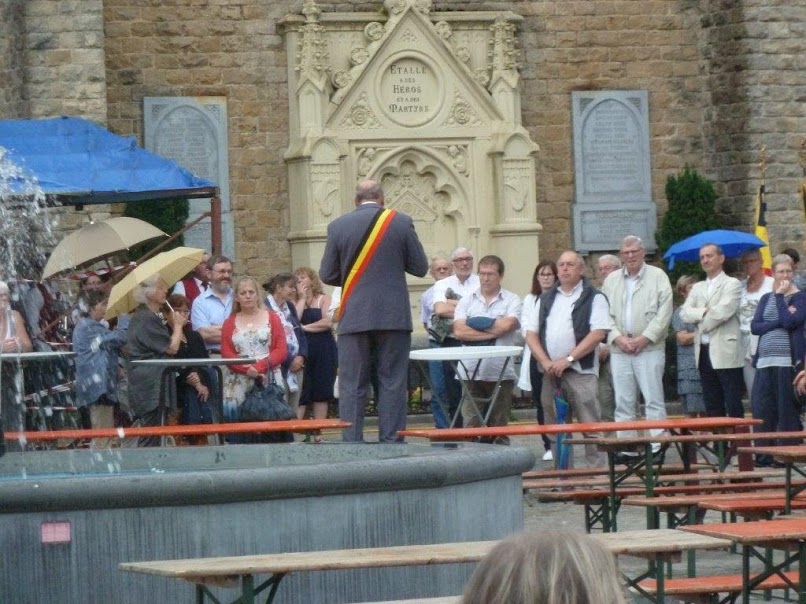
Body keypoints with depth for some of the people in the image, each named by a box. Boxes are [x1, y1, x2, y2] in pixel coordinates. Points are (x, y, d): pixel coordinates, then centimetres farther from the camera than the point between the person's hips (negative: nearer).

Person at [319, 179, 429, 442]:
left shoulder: (338, 226, 0)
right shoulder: (401, 223, -2)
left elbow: (327, 275, 4)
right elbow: (420, 267, 3)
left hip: (353, 318, 0)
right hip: (393, 317, 0)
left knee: (352, 384, 3)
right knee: (392, 382, 3)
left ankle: (352, 444, 0)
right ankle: (391, 442, 0)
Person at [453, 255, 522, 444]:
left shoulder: (512, 301, 5)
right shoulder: (467, 301, 10)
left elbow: (507, 325, -13)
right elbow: (459, 331, -4)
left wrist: (476, 323, -2)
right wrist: (491, 333, -9)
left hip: (501, 373, -1)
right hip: (471, 372, 1)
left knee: (499, 426, 5)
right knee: (470, 425, -4)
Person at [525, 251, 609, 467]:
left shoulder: (594, 298, 3)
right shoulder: (546, 299, 18)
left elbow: (598, 333, -9)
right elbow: (531, 333, 13)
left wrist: (568, 359, -14)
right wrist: (546, 362, -5)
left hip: (581, 371, -5)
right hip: (550, 373, 5)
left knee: (590, 425, -9)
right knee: (555, 426, 6)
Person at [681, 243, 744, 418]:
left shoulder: (732, 284, -1)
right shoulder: (697, 288, 19)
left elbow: (723, 311, -15)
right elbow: (684, 314, 5)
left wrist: (702, 323, -2)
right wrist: (705, 312, -11)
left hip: (725, 352, -6)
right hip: (704, 352, 6)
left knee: (733, 406, -6)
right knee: (712, 406, 8)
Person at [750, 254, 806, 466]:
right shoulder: (766, 299, 17)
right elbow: (755, 327, 5)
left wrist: (780, 296, -5)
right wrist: (779, 322, -9)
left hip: (788, 361, -4)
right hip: (765, 361, 4)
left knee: (788, 410, -4)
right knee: (761, 409, 0)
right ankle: (764, 454, 5)